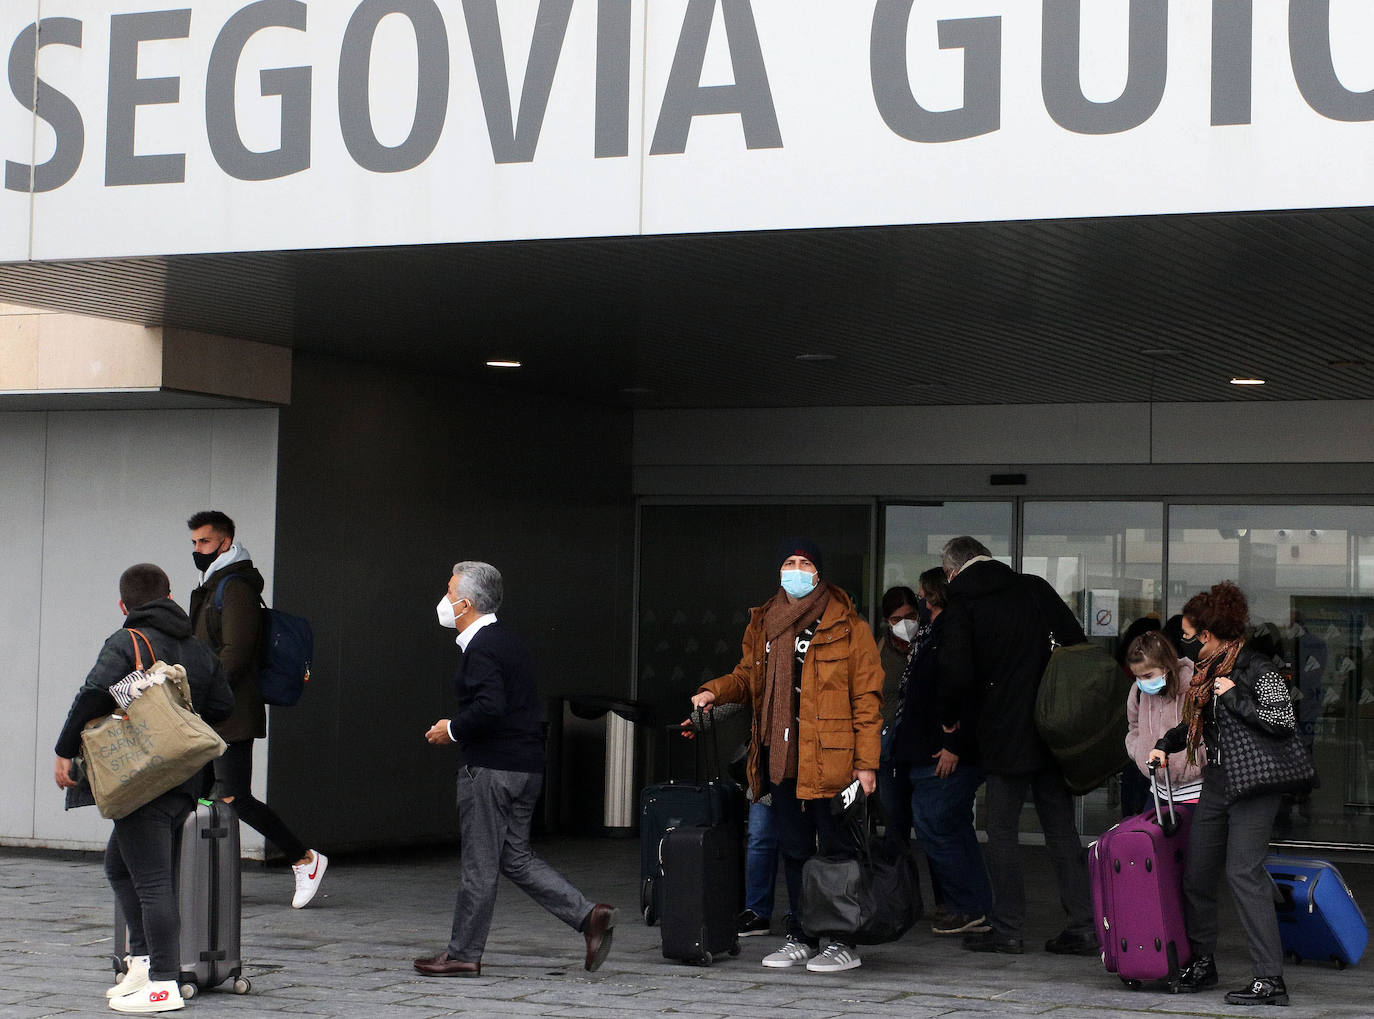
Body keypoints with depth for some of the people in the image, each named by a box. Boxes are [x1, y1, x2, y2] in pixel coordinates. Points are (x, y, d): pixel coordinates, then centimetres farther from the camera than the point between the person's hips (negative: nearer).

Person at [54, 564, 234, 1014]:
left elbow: (95, 694, -20)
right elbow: (222, 705, 14)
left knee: (151, 881, -7)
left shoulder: (126, 642, -7)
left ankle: (163, 984, -7)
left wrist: (65, 751, -13)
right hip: (185, 781, 8)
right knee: (119, 864, 21)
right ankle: (143, 960, 16)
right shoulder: (199, 650, 13)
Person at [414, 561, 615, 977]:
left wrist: (452, 729, -12)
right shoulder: (509, 640, 16)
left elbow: (490, 707, -27)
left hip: (490, 769, -10)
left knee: (479, 863, 0)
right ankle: (589, 915, 5)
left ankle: (463, 954, 9)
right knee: (515, 857, 14)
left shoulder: (481, 649, -15)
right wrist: (460, 727, 17)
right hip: (526, 766, 10)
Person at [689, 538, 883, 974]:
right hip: (782, 757, 6)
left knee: (836, 849, -2)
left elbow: (866, 696, -5)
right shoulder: (763, 624, 13)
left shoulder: (847, 626, -4)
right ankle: (801, 937, 21)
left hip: (831, 758, -6)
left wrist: (866, 762, -10)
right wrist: (715, 691, 1)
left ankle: (843, 942, 5)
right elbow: (748, 676, 23)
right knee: (794, 850, 12)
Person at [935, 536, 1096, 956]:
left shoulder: (961, 602, -6)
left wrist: (950, 717, 6)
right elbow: (1079, 645, 10)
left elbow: (957, 674, -13)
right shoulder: (1035, 588, 8)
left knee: (1002, 830, 4)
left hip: (1004, 734, -5)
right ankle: (1083, 925, 8)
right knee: (1060, 826, 9)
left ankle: (1006, 928, 5)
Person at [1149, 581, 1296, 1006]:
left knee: (1243, 873, -15)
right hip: (1215, 784, 8)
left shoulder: (1259, 671, -12)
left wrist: (1234, 697, -18)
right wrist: (1165, 744, 15)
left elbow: (1285, 722, -21)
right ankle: (1201, 963, 25)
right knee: (1196, 873, 9)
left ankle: (1270, 978, -14)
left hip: (1253, 786, -8)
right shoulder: (1209, 669, 13)